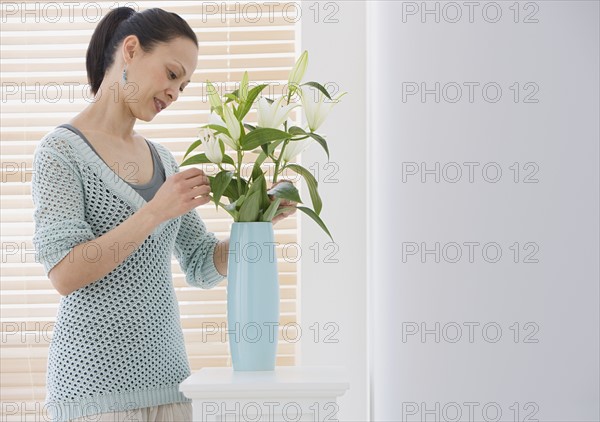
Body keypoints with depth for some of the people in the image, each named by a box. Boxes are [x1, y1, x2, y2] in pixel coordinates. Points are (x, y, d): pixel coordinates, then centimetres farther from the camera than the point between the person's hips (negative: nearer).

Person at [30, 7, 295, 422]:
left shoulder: (163, 159, 12)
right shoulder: (62, 149, -7)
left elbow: (204, 267, 11)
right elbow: (64, 273, -16)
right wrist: (155, 213, -21)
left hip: (167, 372, 6)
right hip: (97, 377, -6)